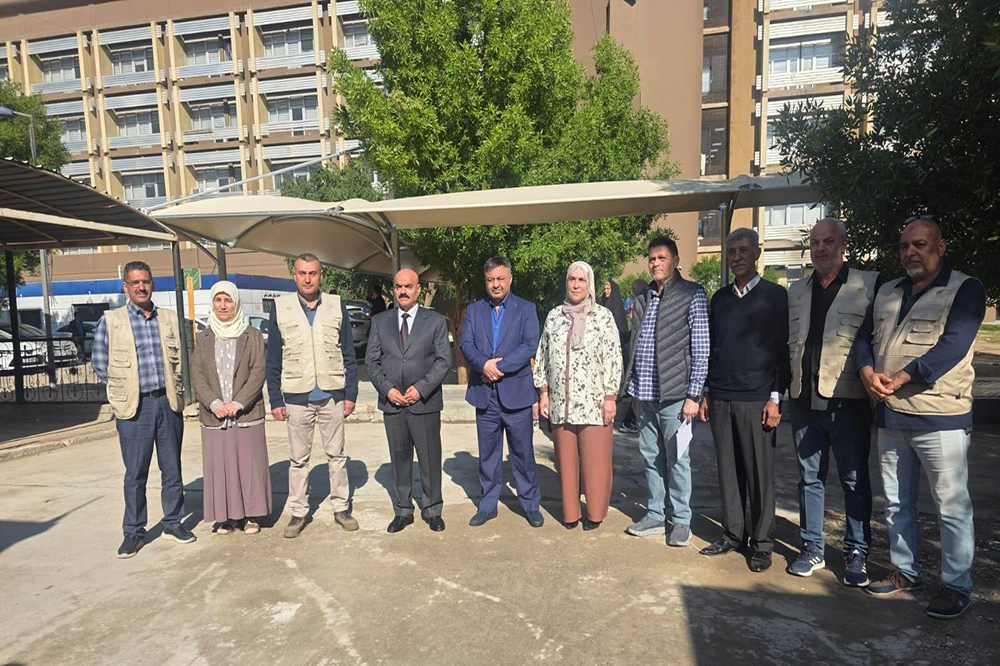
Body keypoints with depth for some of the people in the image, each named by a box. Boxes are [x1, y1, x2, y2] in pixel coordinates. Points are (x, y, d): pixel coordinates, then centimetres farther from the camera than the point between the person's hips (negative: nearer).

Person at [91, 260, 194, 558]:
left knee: (172, 469, 10)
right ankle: (133, 532, 18)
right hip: (134, 408, -2)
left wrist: (175, 389, 7)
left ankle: (173, 523, 24)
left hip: (168, 403, 3)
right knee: (135, 474, 4)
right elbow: (99, 362, 6)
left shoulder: (169, 318, 7)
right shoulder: (110, 320, 0)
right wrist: (123, 389, 4)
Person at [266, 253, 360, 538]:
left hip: (332, 395, 0)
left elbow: (349, 354, 3)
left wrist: (351, 394, -1)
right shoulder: (280, 307, 1)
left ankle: (341, 507, 24)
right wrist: (275, 400, -1)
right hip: (296, 397, 0)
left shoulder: (336, 306, 1)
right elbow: (273, 359, 3)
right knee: (298, 459, 10)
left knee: (336, 455, 11)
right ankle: (298, 512, 23)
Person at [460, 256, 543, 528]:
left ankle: (531, 504, 21)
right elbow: (466, 345, 0)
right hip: (485, 393, 3)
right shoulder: (474, 310, 11)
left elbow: (530, 345, -9)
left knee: (523, 452, 7)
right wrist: (484, 365, -19)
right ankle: (488, 504, 25)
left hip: (516, 392, -2)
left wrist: (499, 367, -16)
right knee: (488, 453, 12)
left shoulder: (526, 309, 3)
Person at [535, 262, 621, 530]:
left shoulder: (603, 316, 0)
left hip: (594, 403, -3)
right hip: (561, 403, 3)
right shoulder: (554, 315, 10)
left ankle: (595, 514, 19)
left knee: (595, 461, 2)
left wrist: (610, 397, -7)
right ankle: (570, 513, 24)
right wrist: (544, 392, 8)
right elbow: (543, 356, 13)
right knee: (565, 460, 10)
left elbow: (613, 358, -3)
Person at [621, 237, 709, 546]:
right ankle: (655, 515, 27)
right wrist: (632, 388, 12)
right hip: (644, 394, 5)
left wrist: (693, 395, -11)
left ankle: (681, 520, 19)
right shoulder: (643, 298, 13)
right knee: (651, 457, 13)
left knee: (676, 460, 4)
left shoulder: (692, 294, -3)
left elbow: (701, 349, -7)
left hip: (673, 394, -5)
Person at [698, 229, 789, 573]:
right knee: (728, 470, 9)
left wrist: (776, 398, -8)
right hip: (720, 399, 4)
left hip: (757, 400, -4)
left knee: (760, 473, 2)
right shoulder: (720, 298, 13)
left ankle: (761, 544, 15)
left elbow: (783, 349, -2)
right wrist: (706, 393, 13)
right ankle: (733, 534, 21)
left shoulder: (774, 295, 1)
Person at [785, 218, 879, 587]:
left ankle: (857, 553, 23)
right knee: (809, 477, 12)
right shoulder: (796, 290, 11)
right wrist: (788, 387, 9)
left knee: (855, 480, 8)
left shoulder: (869, 284, -2)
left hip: (848, 401, -4)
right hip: (805, 401, 4)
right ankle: (812, 548, 25)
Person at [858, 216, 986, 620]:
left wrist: (901, 378, -24)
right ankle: (904, 572, 29)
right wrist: (867, 371, -12)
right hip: (889, 414, 6)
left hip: (940, 416, -6)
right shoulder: (887, 293, 15)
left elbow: (953, 344, -16)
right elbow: (866, 337, 8)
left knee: (952, 506, 3)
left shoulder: (965, 289, -3)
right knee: (896, 503, 15)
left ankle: (957, 586, 18)